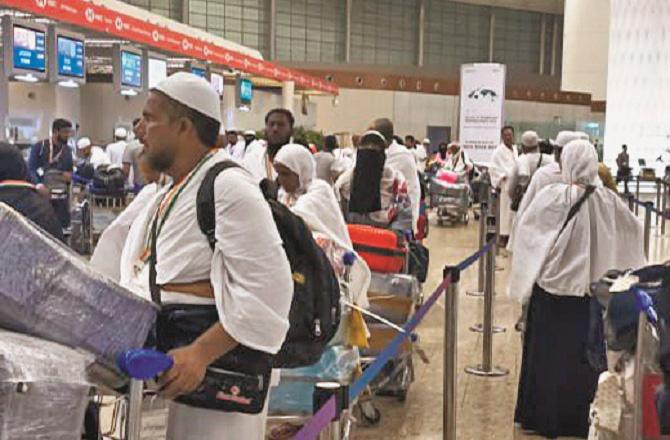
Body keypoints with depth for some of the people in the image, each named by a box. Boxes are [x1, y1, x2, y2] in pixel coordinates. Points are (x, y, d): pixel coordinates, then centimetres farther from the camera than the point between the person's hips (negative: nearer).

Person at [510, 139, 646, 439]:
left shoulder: (551, 196, -15)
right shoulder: (608, 200, -6)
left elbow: (525, 226, -11)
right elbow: (634, 228, 7)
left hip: (551, 285, -2)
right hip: (591, 289, 2)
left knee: (548, 354, 11)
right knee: (584, 355, 13)